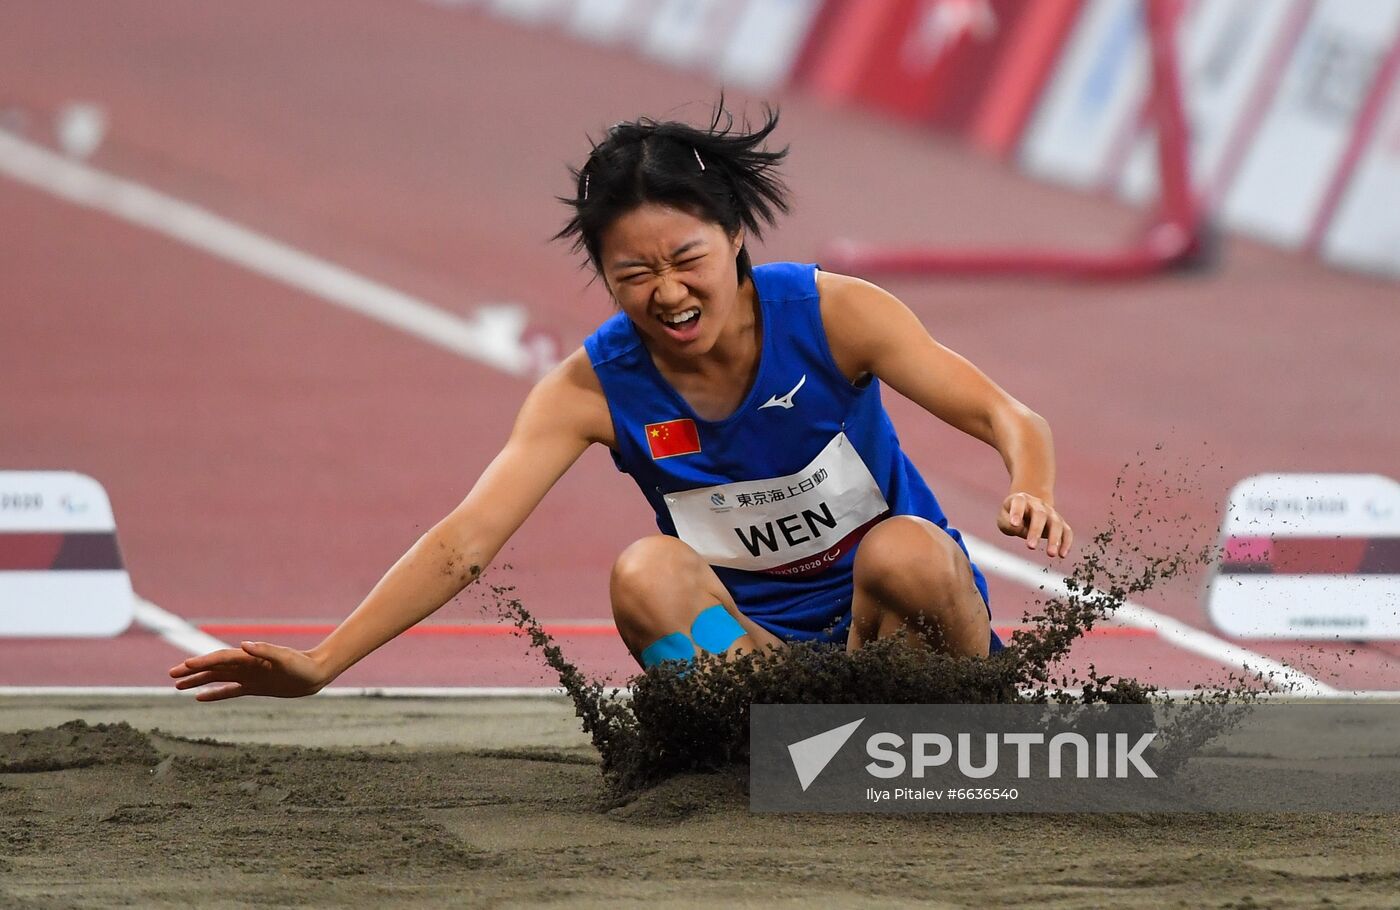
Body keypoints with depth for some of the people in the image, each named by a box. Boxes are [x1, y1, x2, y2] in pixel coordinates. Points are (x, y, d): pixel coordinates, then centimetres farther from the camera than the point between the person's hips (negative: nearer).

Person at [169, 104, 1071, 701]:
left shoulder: (830, 314, -14)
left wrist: (1034, 494, -38)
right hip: (750, 642, 1)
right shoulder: (596, 386, -10)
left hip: (909, 615, -1)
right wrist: (320, 664, -28)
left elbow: (1007, 418, -13)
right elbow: (464, 541, -16)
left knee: (902, 551, -35)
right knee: (647, 572, -29)